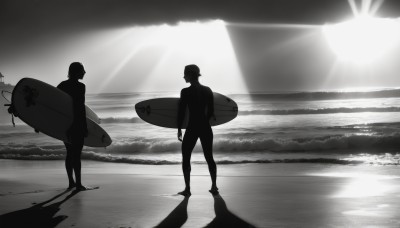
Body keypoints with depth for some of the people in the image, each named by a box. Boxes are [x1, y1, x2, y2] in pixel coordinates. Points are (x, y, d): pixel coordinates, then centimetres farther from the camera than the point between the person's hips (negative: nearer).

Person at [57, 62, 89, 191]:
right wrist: (85, 127, -11)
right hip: (76, 124, -7)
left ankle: (71, 182, 20)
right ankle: (78, 184, 1)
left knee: (70, 153, 15)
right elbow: (81, 108, -16)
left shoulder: (62, 85, 8)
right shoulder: (80, 86, -12)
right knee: (77, 154, -2)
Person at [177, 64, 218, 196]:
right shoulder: (208, 91, 3)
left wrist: (179, 129, 1)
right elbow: (211, 111, 7)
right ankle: (214, 187, 17)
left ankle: (187, 189, 4)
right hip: (206, 128, 5)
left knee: (186, 158, 8)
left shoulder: (186, 92, -11)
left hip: (192, 128, -5)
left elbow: (181, 112, -9)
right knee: (209, 158, 15)